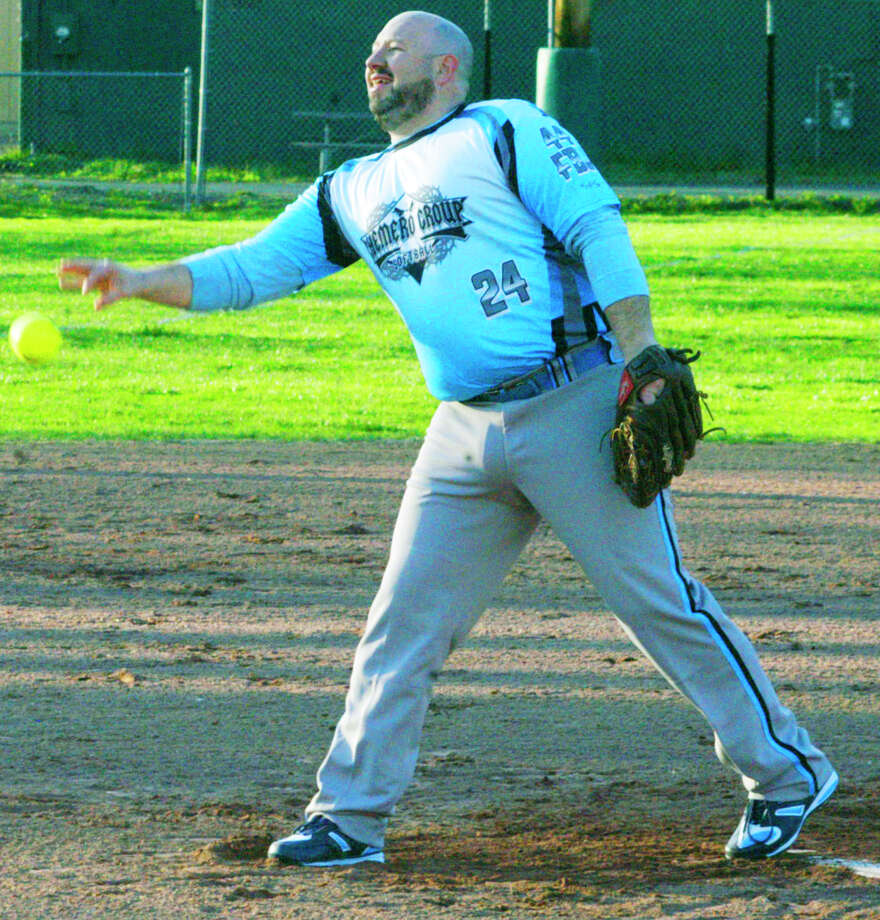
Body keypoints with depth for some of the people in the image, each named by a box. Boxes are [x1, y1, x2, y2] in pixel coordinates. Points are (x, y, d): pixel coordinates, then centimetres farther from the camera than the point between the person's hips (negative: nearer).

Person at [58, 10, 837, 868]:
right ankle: (351, 815, 9)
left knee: (659, 600, -4)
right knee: (402, 622, 3)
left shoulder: (508, 133, 0)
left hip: (575, 404, -6)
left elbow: (599, 228, -8)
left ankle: (786, 773, 7)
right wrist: (140, 281, -2)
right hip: (465, 435, 6)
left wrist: (640, 358, -18)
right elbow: (251, 268, 14)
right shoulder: (351, 193, 17)